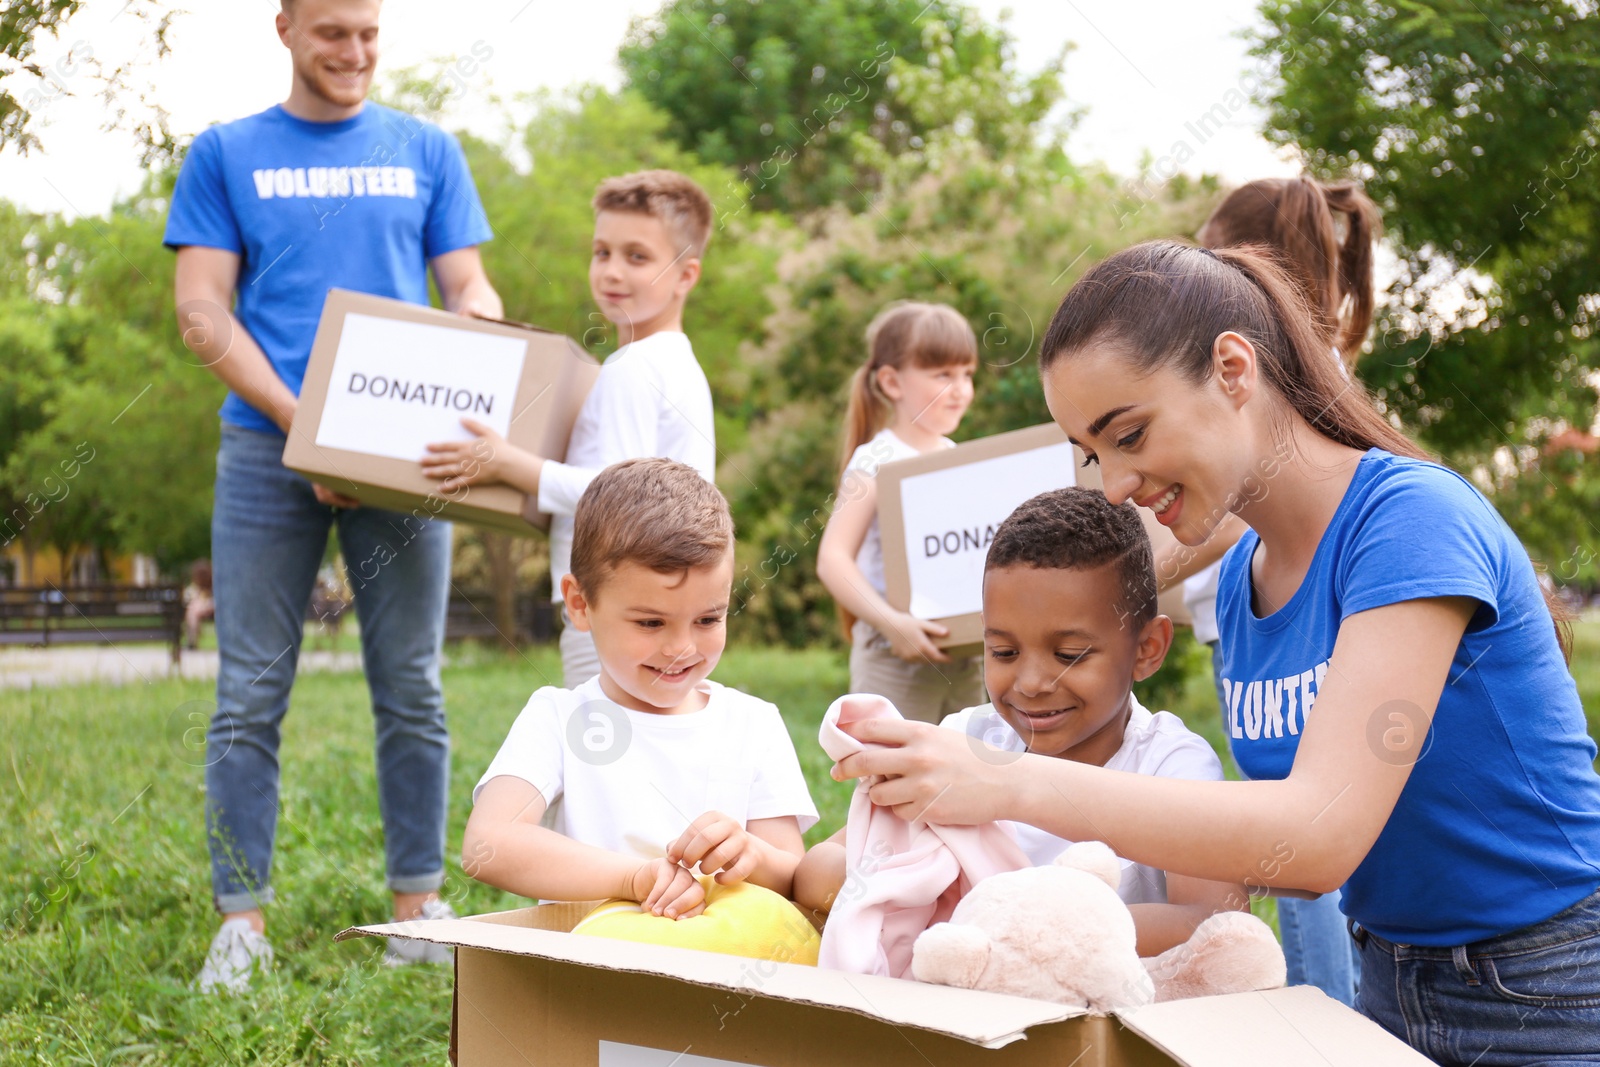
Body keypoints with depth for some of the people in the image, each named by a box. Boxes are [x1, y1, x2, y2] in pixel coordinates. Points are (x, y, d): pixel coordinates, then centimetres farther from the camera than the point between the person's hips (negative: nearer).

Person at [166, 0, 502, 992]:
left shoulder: (428, 151, 13)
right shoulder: (226, 155, 8)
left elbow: (470, 290, 11)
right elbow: (202, 312, 1)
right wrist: (302, 423, -12)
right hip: (268, 448, -1)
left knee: (413, 692, 4)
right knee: (251, 695, -1)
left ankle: (420, 906, 12)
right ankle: (243, 920, 5)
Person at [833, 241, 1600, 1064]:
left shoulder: (1412, 517, -21)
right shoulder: (1239, 581, 2)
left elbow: (1322, 833, -30)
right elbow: (1266, 849, 3)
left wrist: (1013, 787, -33)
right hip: (1392, 991, 6)